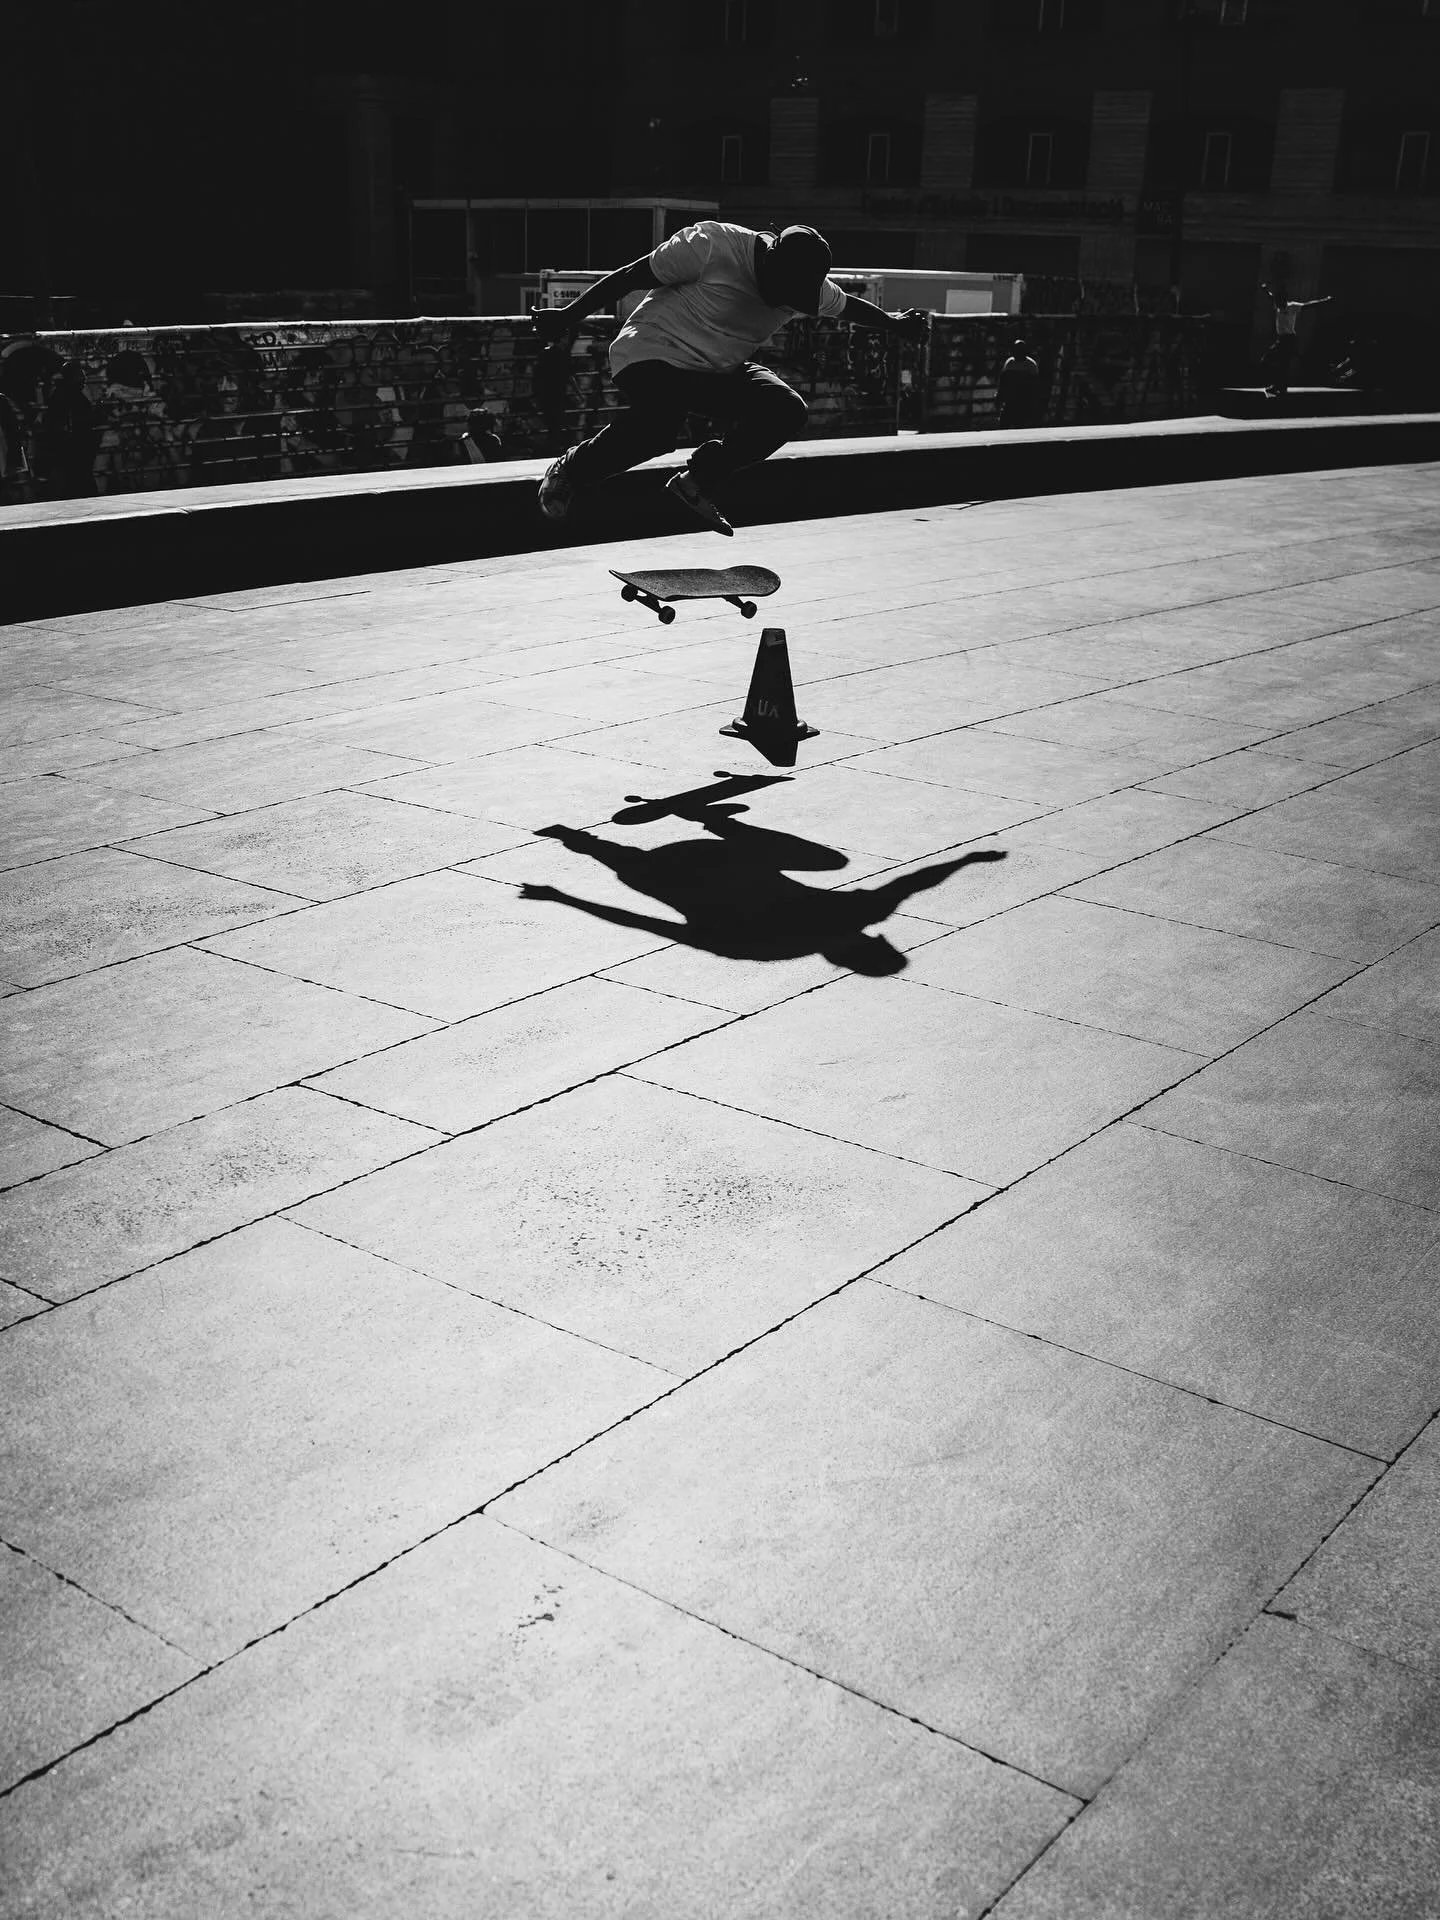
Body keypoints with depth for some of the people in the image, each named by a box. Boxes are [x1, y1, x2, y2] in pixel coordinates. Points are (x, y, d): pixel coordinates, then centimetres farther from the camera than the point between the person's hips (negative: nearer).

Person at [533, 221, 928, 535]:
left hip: (721, 371, 7)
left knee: (786, 412, -15)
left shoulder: (807, 284, -3)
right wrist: (569, 316, -15)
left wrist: (893, 322, 25)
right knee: (655, 426, -35)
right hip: (653, 354, -6)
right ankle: (569, 472, -11)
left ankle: (699, 479, -5)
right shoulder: (711, 246, -21)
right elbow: (630, 277, -15)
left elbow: (846, 306, 21)